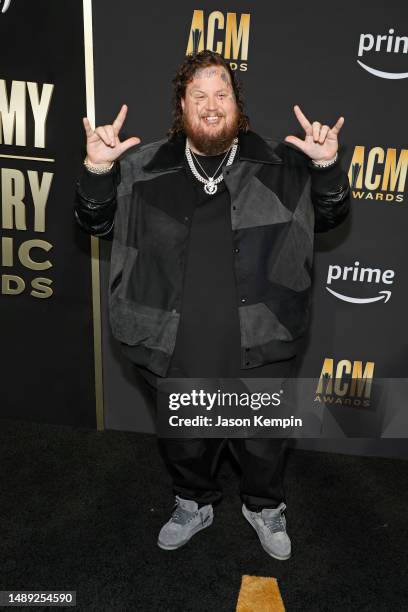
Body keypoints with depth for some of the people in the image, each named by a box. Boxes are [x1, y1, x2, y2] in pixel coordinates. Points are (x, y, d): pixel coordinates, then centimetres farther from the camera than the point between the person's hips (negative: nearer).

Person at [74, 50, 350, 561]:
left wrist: (327, 165, -14)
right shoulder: (143, 168, 0)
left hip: (260, 350, 0)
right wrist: (97, 168, -14)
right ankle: (193, 503, 53)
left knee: (264, 442, 20)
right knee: (183, 441, 22)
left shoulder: (281, 164, 0)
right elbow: (96, 223, 5)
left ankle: (265, 507, 51)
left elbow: (330, 215, 5)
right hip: (174, 351, 1)